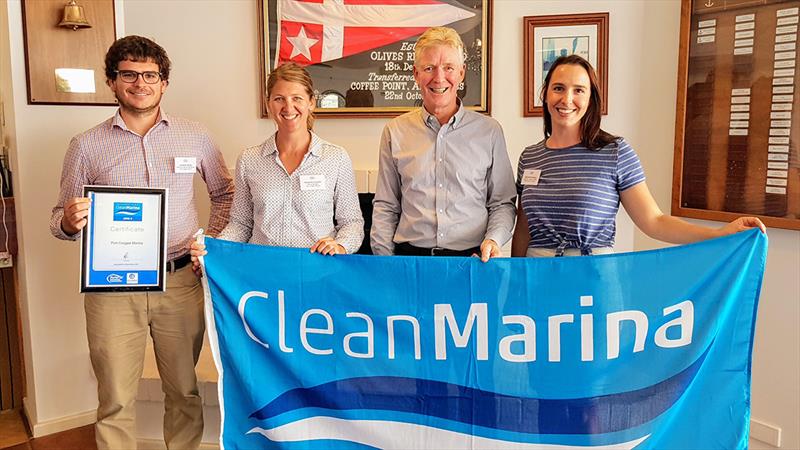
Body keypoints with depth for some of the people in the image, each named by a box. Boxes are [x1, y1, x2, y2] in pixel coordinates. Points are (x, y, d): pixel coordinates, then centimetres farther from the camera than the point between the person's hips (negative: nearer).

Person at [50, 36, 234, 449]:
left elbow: (225, 192, 16)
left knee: (185, 391, 10)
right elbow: (61, 219, 9)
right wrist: (69, 222, -15)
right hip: (111, 286, 0)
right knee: (116, 400, 4)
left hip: (180, 280, 1)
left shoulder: (195, 137, 6)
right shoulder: (86, 145, 4)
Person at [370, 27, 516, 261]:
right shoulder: (394, 131, 8)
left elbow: (502, 203, 11)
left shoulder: (489, 131, 6)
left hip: (472, 259, 0)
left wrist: (494, 239, -7)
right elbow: (385, 207, 11)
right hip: (410, 257, 0)